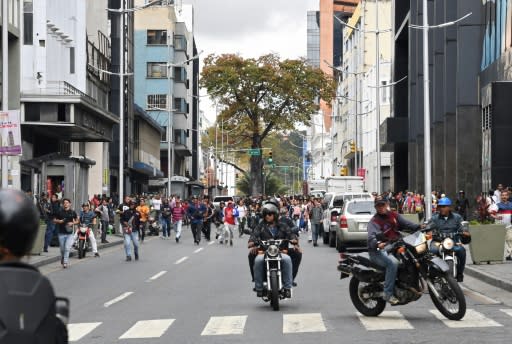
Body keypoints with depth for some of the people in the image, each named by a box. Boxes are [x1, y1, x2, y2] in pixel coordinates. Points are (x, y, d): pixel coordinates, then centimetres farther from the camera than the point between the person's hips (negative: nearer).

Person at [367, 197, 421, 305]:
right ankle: (388, 294, -31)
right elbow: (371, 236, -23)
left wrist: (419, 227, -12)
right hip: (379, 250, -7)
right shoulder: (374, 221, -6)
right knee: (393, 262, -34)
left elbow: (406, 223, 7)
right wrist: (378, 244, -45)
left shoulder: (394, 215, 14)